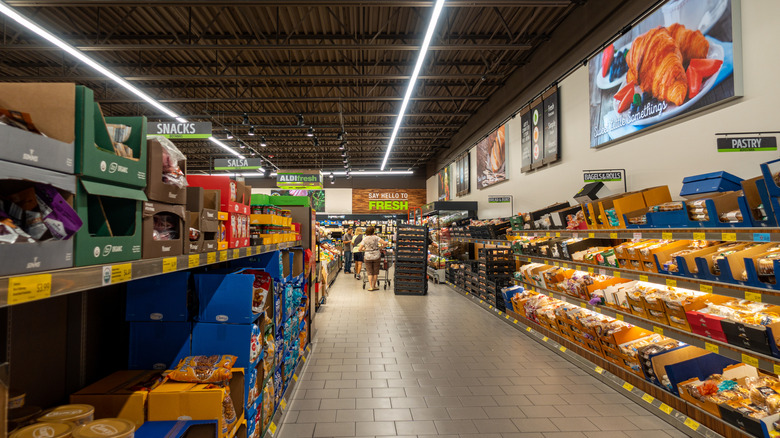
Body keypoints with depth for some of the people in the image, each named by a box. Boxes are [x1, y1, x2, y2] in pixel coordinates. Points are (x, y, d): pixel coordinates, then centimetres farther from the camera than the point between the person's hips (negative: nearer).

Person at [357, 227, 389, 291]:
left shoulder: (364, 239, -1)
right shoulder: (376, 237, -4)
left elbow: (360, 248, -1)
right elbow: (385, 243, -10)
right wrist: (380, 248, 6)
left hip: (368, 256, 0)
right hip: (376, 256, 0)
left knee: (369, 272, 7)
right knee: (375, 272, 12)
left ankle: (370, 287, 0)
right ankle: (374, 286, 18)